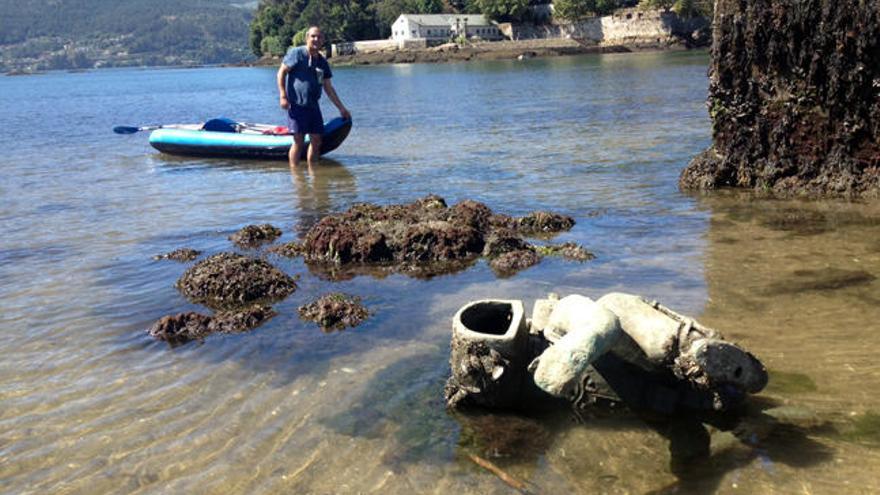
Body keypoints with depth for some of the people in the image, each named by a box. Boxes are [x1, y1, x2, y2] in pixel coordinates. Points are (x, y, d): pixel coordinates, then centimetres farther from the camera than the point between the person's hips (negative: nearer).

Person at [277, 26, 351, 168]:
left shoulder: (322, 61, 14)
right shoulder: (296, 53, -3)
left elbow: (328, 88, 18)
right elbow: (281, 72, -4)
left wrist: (341, 108, 16)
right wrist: (283, 95, -14)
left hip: (313, 106, 6)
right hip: (296, 104, -6)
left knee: (316, 141, 7)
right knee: (298, 141, -9)